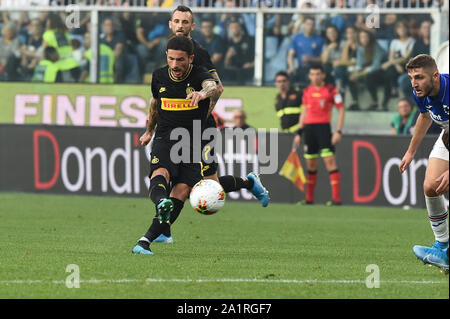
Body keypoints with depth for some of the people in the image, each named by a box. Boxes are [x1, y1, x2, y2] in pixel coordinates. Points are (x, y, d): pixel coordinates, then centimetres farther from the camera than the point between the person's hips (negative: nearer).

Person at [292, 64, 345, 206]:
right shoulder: (307, 91, 13)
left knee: (330, 161, -14)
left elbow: (341, 110, -2)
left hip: (324, 127, -5)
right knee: (310, 165, 8)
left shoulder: (331, 90, -3)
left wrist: (338, 131, -11)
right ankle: (309, 198, 15)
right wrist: (299, 133, 16)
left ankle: (336, 198, -16)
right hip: (309, 128, 5)